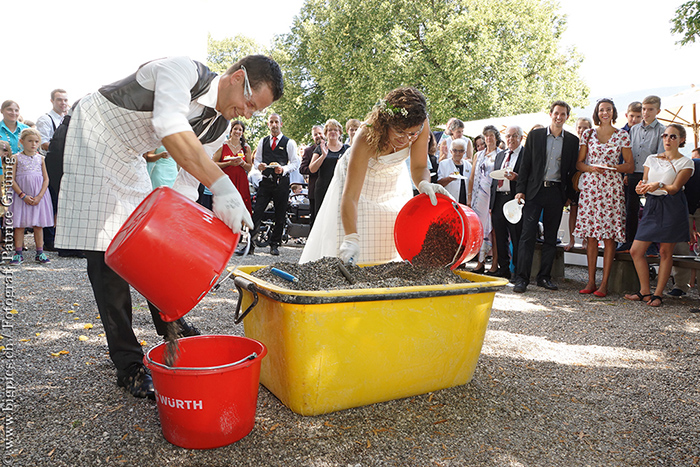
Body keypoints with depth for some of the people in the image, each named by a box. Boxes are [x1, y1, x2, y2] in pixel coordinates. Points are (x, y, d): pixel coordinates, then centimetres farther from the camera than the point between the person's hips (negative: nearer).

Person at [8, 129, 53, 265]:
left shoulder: (41, 158, 6)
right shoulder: (16, 158, 0)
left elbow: (46, 179, 3)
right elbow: (11, 180, -4)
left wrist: (39, 196, -9)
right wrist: (23, 196, -13)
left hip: (39, 196, 2)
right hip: (21, 196, -1)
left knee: (38, 225, 5)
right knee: (19, 224, 1)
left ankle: (39, 253, 12)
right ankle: (18, 254, 9)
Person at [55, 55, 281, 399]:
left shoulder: (219, 125, -6)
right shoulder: (183, 70, -28)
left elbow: (187, 185, -3)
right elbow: (171, 129, -47)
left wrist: (176, 230, -15)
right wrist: (222, 186, -55)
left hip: (130, 160, 7)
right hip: (92, 141, -7)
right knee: (107, 255, -10)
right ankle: (129, 365, -4)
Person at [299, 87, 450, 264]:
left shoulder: (421, 126, -30)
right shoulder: (366, 138, -41)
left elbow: (419, 167, -17)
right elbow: (350, 196, -43)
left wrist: (424, 183, -42)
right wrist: (351, 238, -56)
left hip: (394, 181, 4)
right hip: (359, 179, -4)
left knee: (394, 246, 4)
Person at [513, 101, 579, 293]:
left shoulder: (572, 140, 8)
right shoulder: (535, 135, 6)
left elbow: (572, 169, 9)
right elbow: (525, 164, 4)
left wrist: (569, 194, 2)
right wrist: (521, 190, -2)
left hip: (556, 192, 2)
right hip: (535, 190, -1)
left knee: (551, 237, 7)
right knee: (528, 234, -7)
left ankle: (544, 276, 16)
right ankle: (522, 278, -5)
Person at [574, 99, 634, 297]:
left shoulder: (622, 135, 8)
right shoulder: (588, 134, 10)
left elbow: (630, 165, 7)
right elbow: (579, 163, 11)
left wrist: (613, 167, -12)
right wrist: (591, 168, -9)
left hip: (612, 188, -1)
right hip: (590, 187, 1)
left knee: (609, 236, -4)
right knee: (591, 235, 1)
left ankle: (604, 283, 1)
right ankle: (591, 281, 8)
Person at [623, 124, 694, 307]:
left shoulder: (686, 162, 2)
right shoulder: (652, 159, 15)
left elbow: (675, 188, -9)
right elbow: (645, 181, 10)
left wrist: (659, 185, -29)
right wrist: (641, 187, -13)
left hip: (672, 208, -4)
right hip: (652, 205, 4)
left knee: (665, 252, -2)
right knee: (636, 251, -2)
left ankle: (658, 294, 8)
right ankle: (645, 292, 10)